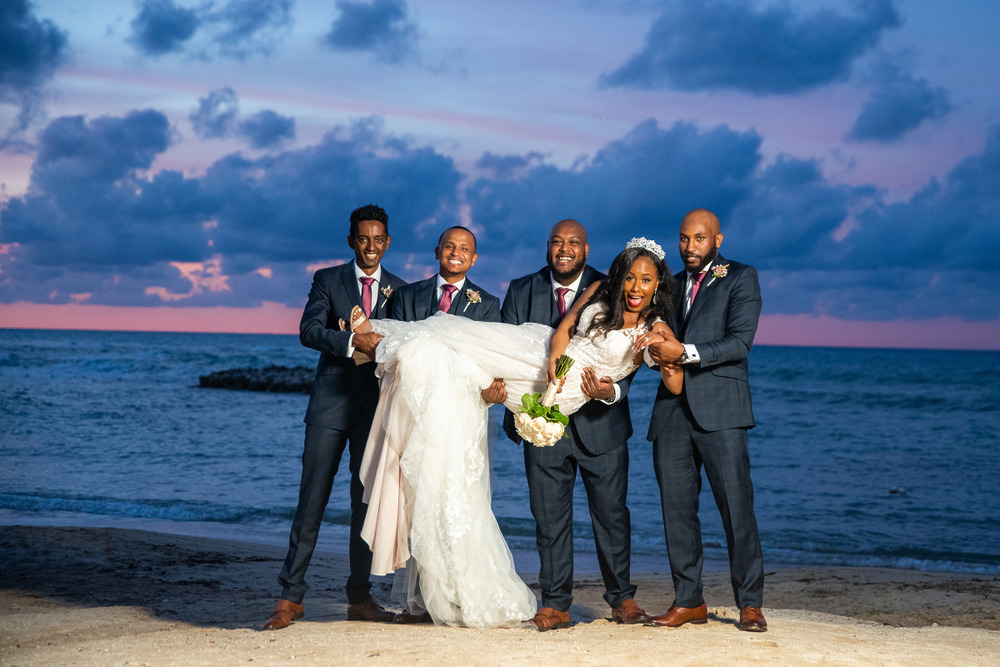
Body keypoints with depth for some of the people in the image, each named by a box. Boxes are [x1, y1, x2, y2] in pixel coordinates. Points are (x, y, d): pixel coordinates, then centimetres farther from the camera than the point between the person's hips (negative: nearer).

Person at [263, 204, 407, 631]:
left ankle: (360, 598, 13)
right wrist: (354, 340, -22)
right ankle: (291, 597, -1)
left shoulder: (399, 290, 12)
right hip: (331, 403, -2)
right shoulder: (327, 280, 6)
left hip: (377, 406, 2)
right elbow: (309, 331, -8)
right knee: (312, 499, -5)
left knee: (368, 500, 5)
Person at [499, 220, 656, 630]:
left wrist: (612, 391, -29)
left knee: (611, 511, 5)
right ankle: (555, 603, 12)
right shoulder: (521, 292, 5)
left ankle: (621, 595, 21)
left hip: (599, 421, -1)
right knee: (549, 515, 4)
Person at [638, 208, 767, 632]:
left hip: (719, 408, -5)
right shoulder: (672, 285, 22)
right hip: (672, 407, 6)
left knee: (736, 506, -8)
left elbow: (740, 341, -9)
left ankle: (750, 603, -1)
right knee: (676, 508, 4)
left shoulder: (741, 278, 4)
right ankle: (689, 601, 11)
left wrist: (685, 353, -18)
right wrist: (657, 351, 1)